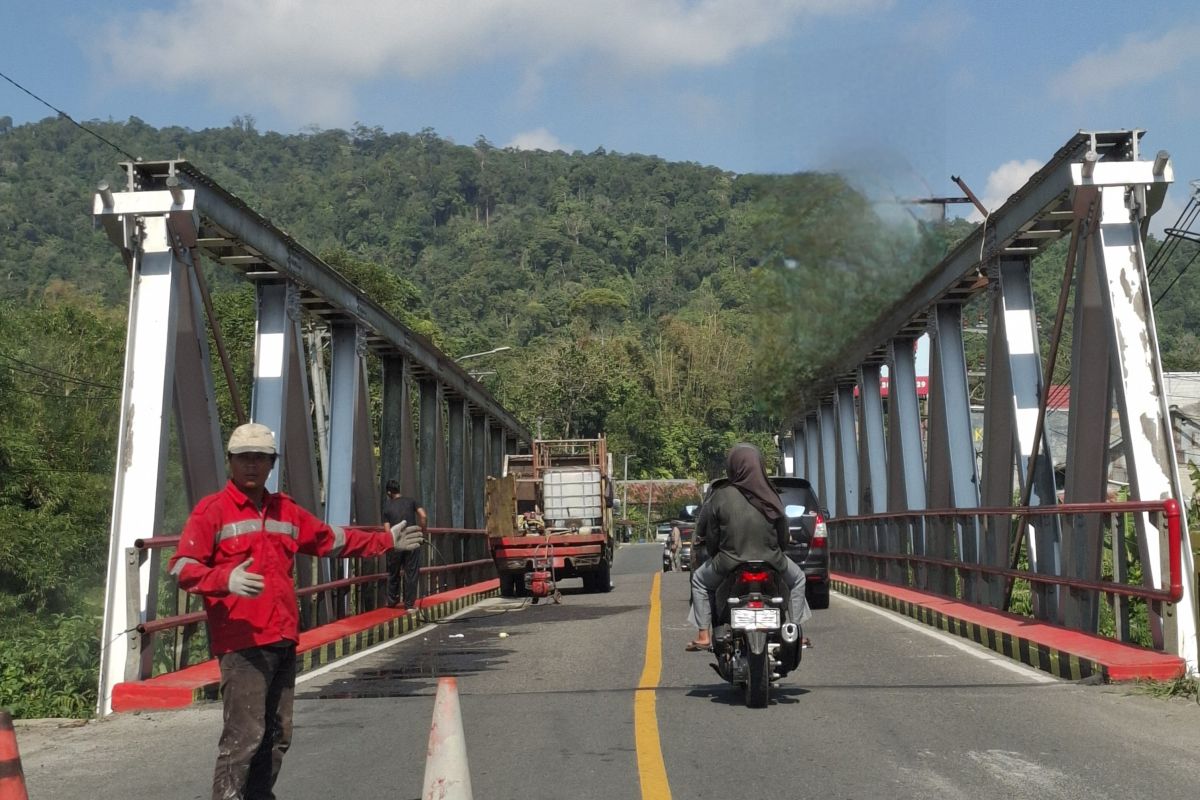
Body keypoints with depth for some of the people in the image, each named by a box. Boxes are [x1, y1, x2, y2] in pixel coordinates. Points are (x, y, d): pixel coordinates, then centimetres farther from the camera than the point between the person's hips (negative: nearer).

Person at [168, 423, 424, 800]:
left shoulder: (285, 510, 16)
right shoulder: (212, 510, -3)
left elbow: (332, 539, 27)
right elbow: (182, 568, -10)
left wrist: (386, 540, 29)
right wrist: (226, 579, -28)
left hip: (283, 641, 7)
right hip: (242, 643, -7)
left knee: (278, 735, 14)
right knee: (245, 734, -11)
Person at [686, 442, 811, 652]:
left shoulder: (720, 496, -10)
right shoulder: (770, 497, -6)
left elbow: (709, 534, -2)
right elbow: (784, 536, 3)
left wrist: (715, 555, 16)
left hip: (729, 565, -1)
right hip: (770, 562, 1)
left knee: (699, 580, 29)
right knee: (797, 579, 32)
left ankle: (704, 635, 20)